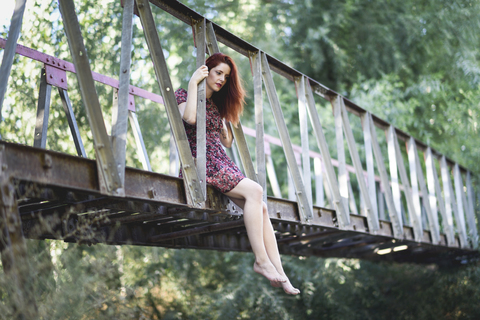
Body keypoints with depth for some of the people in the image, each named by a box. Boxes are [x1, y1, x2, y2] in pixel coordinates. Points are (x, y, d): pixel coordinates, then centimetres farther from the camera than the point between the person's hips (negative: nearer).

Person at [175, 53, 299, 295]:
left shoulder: (217, 105, 25)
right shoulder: (184, 94, 4)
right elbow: (190, 118, -20)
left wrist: (226, 117, 24)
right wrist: (193, 83, -12)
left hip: (222, 164, 7)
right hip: (201, 164, -7)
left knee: (260, 207, -14)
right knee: (254, 191, -27)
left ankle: (279, 272, -19)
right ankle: (261, 259, -25)